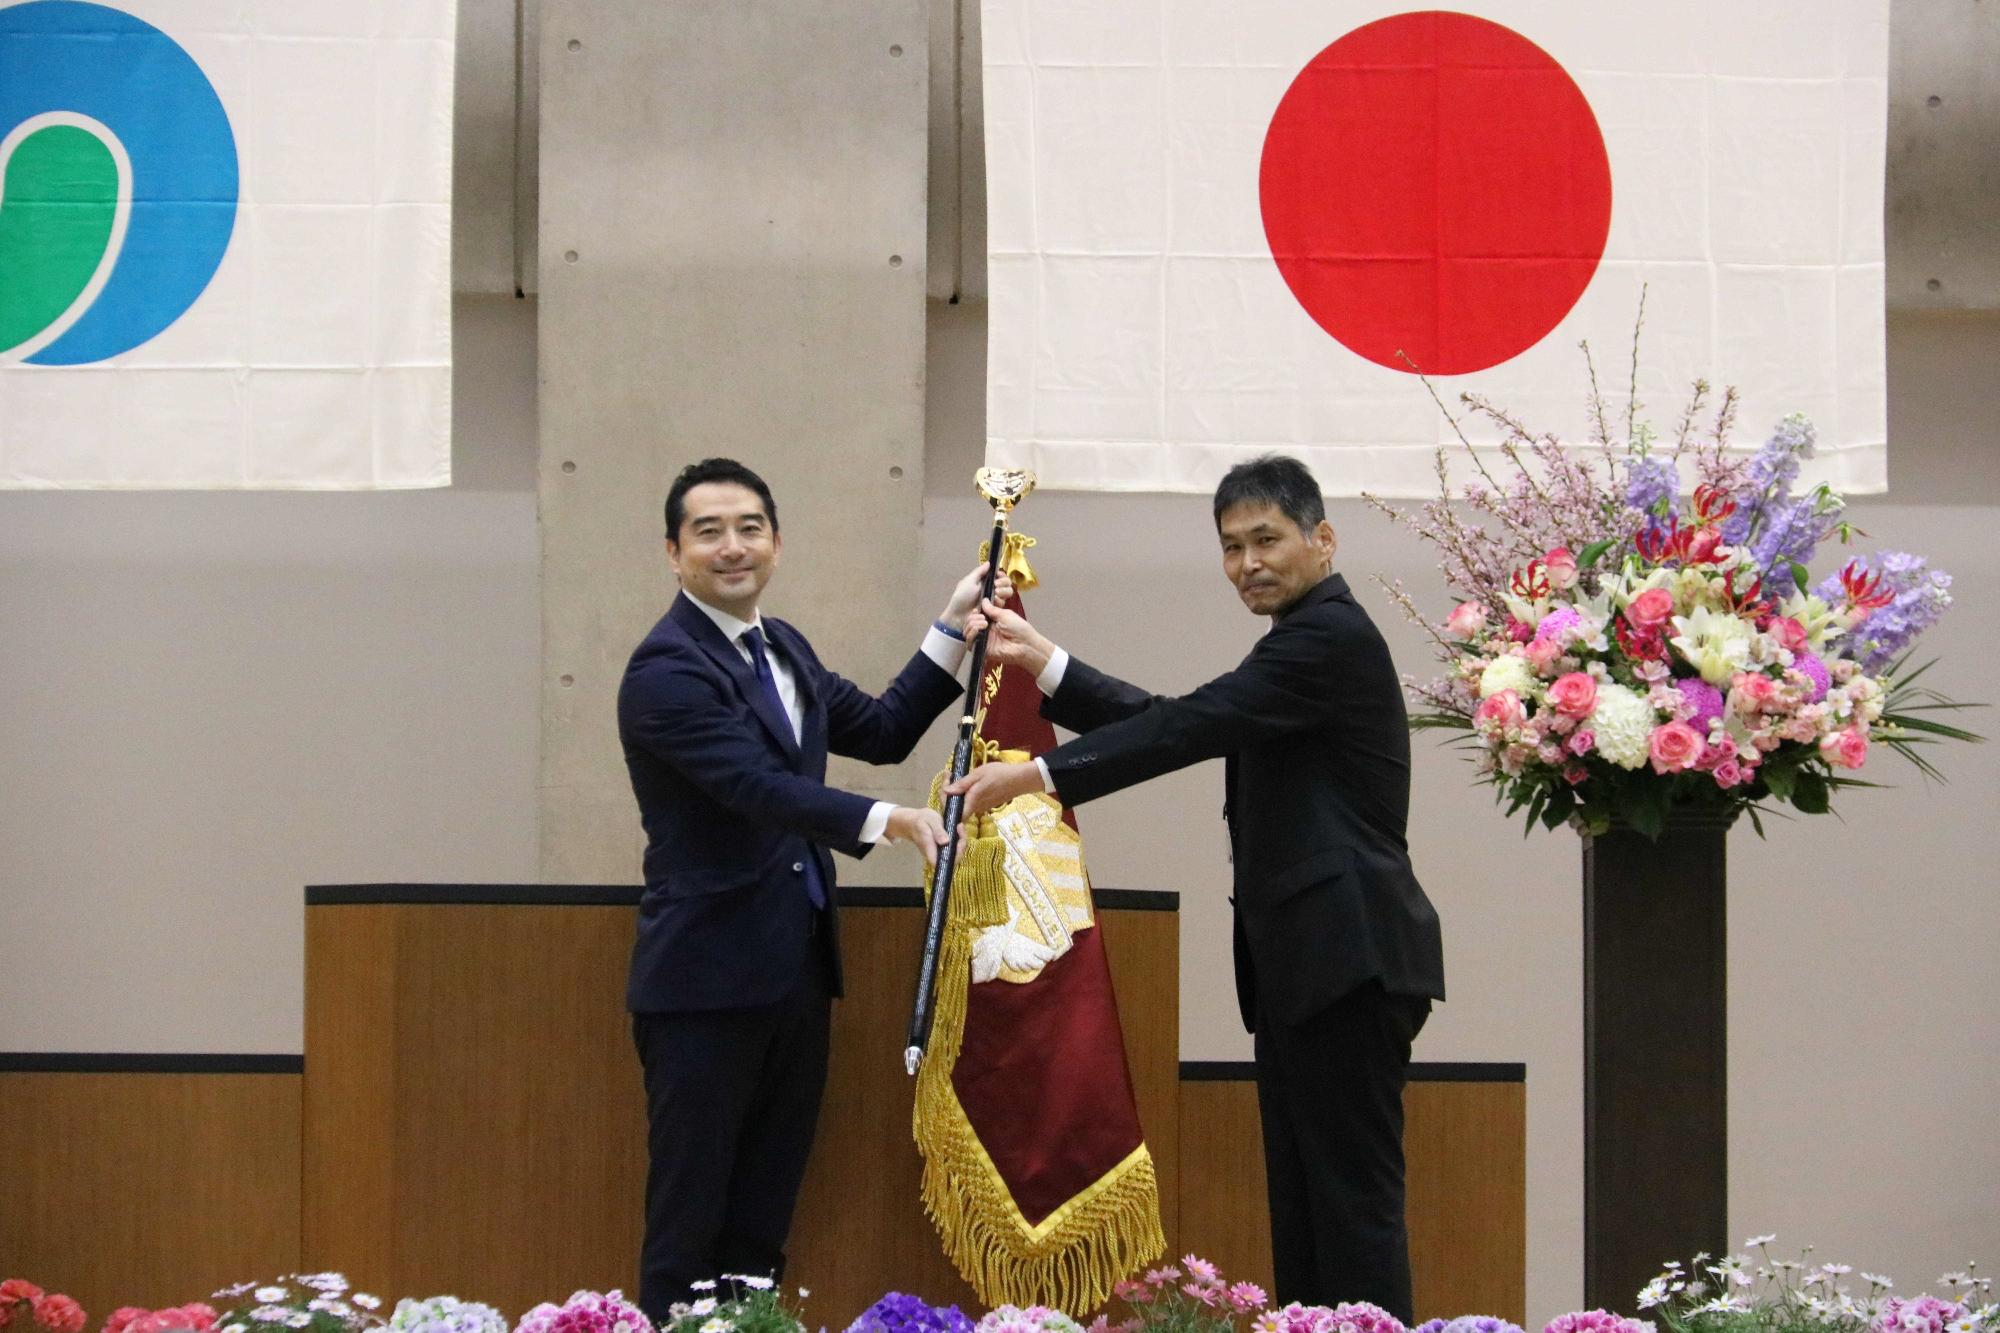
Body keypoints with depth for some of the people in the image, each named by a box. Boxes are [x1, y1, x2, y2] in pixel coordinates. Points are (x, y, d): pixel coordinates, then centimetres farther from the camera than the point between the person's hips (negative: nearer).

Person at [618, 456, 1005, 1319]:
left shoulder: (782, 647, 13)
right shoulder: (667, 667, -16)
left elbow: (879, 732, 18)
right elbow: (757, 785, -27)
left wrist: (954, 628, 11)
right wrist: (885, 821, -37)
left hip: (794, 970, 9)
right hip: (709, 978, -9)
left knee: (764, 1217, 13)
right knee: (690, 1218, -3)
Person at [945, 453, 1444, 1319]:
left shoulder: (1331, 636, -11)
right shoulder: (1302, 640, 22)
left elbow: (1192, 726, -18)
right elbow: (1180, 724, 17)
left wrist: (1039, 775, -18)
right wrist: (1039, 661, 10)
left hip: (1350, 960, -11)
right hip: (1303, 964, 11)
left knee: (1353, 1201, -10)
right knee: (1303, 1205, 10)